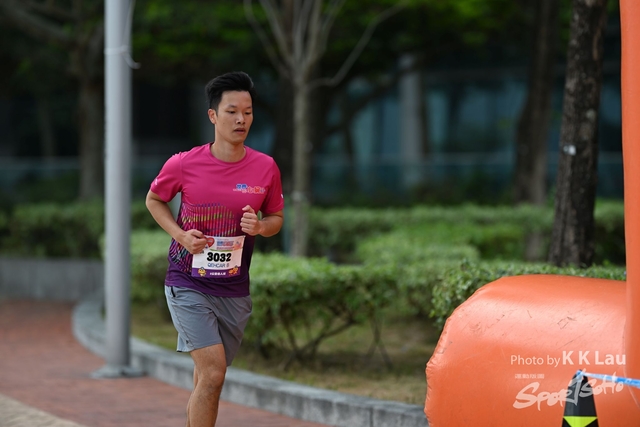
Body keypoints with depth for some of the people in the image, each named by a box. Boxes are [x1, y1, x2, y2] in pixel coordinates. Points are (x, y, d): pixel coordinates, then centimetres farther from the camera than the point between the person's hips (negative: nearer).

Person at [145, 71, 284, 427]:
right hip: (188, 283, -3)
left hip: (234, 289, 3)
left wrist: (260, 227, -12)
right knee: (213, 371, -18)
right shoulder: (184, 164, -8)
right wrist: (181, 235, -7)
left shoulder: (266, 168, -2)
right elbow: (154, 200, 10)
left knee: (207, 379, 13)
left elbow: (277, 218, 12)